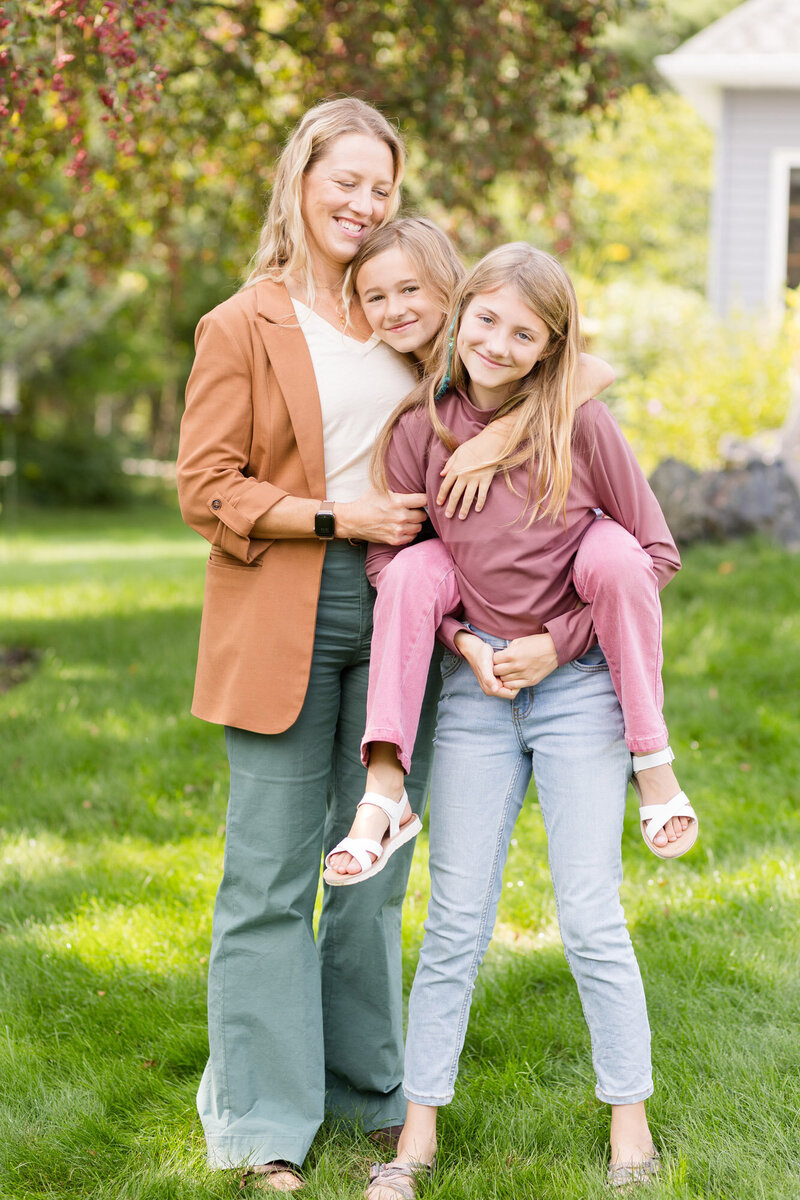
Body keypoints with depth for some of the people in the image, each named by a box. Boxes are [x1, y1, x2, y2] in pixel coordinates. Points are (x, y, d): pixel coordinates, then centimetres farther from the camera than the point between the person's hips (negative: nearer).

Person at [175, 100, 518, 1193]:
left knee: (376, 866, 12)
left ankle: (368, 1088, 26)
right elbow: (206, 487, -5)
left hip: (393, 611, 5)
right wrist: (336, 517, -14)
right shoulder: (241, 327, 0)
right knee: (271, 877, -1)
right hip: (285, 622, -4)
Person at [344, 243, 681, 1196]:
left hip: (577, 687, -2)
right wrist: (466, 643, -6)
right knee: (455, 923, 4)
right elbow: (388, 561, 7)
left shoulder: (581, 425, -6)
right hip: (472, 690, 2)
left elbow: (654, 553, -1)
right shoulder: (420, 428, -1)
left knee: (591, 919, 0)